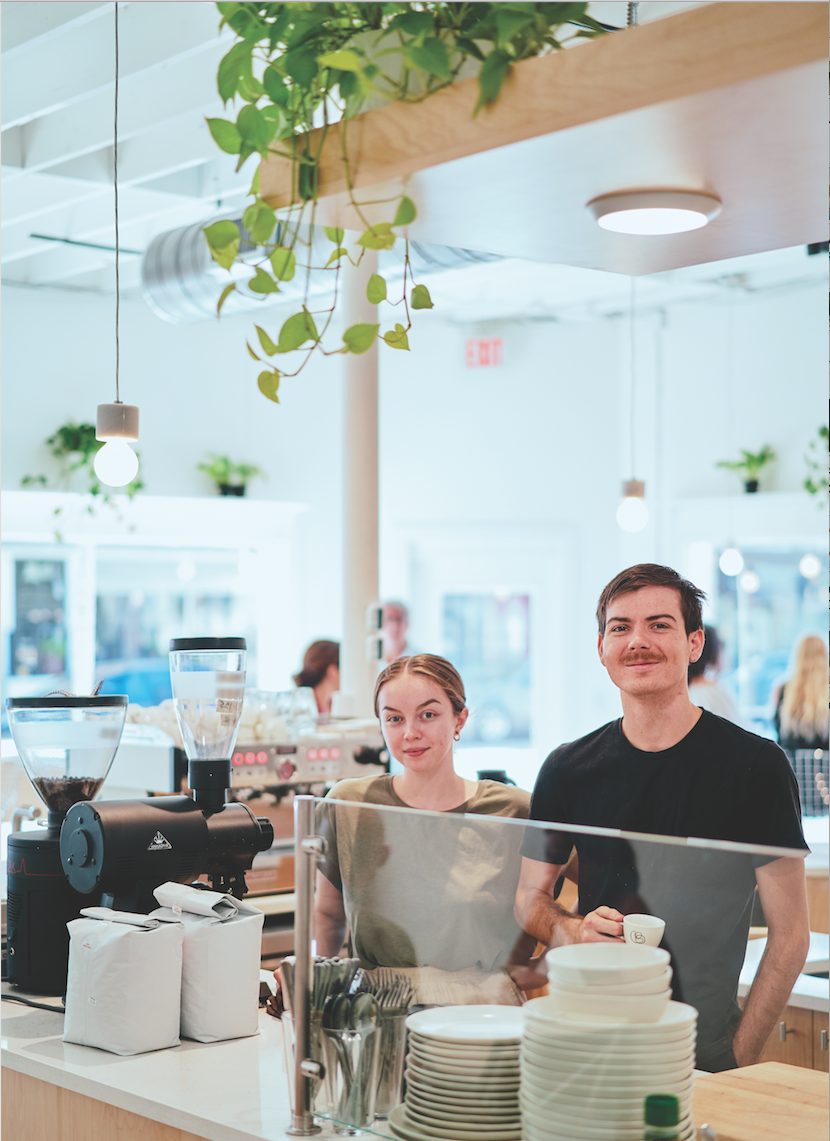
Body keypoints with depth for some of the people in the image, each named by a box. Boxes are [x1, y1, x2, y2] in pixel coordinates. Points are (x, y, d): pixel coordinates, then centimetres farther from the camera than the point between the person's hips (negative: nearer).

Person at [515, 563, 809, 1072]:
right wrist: (573, 930, -8)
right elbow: (530, 897, 14)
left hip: (705, 1047, -2)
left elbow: (790, 933, -5)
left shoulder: (756, 764, -6)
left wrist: (740, 1057, -11)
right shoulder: (568, 769, 4)